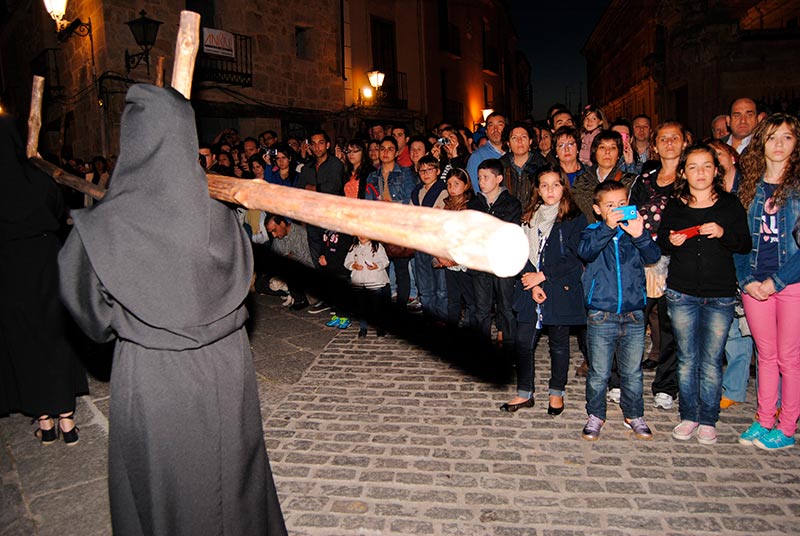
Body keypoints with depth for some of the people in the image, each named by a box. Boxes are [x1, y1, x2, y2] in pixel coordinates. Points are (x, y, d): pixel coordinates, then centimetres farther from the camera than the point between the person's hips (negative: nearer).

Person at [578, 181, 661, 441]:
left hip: (633, 314, 2)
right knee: (599, 372, 7)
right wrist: (608, 227, -30)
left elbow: (653, 256, -8)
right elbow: (585, 251, -20)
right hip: (601, 315, -2)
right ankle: (595, 415, 25)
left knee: (633, 371, 14)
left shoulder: (634, 230, 6)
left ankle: (634, 415, 32)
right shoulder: (594, 232, 1)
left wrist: (640, 236, -26)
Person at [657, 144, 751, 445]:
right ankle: (688, 417, 21)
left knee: (711, 361, 3)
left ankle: (708, 421, 18)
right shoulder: (674, 207, 6)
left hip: (720, 296, -1)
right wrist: (671, 242, -11)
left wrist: (723, 233, -16)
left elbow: (745, 245, 2)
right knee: (687, 359, 8)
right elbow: (660, 246, 11)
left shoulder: (730, 204, 3)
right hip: (682, 294, 1)